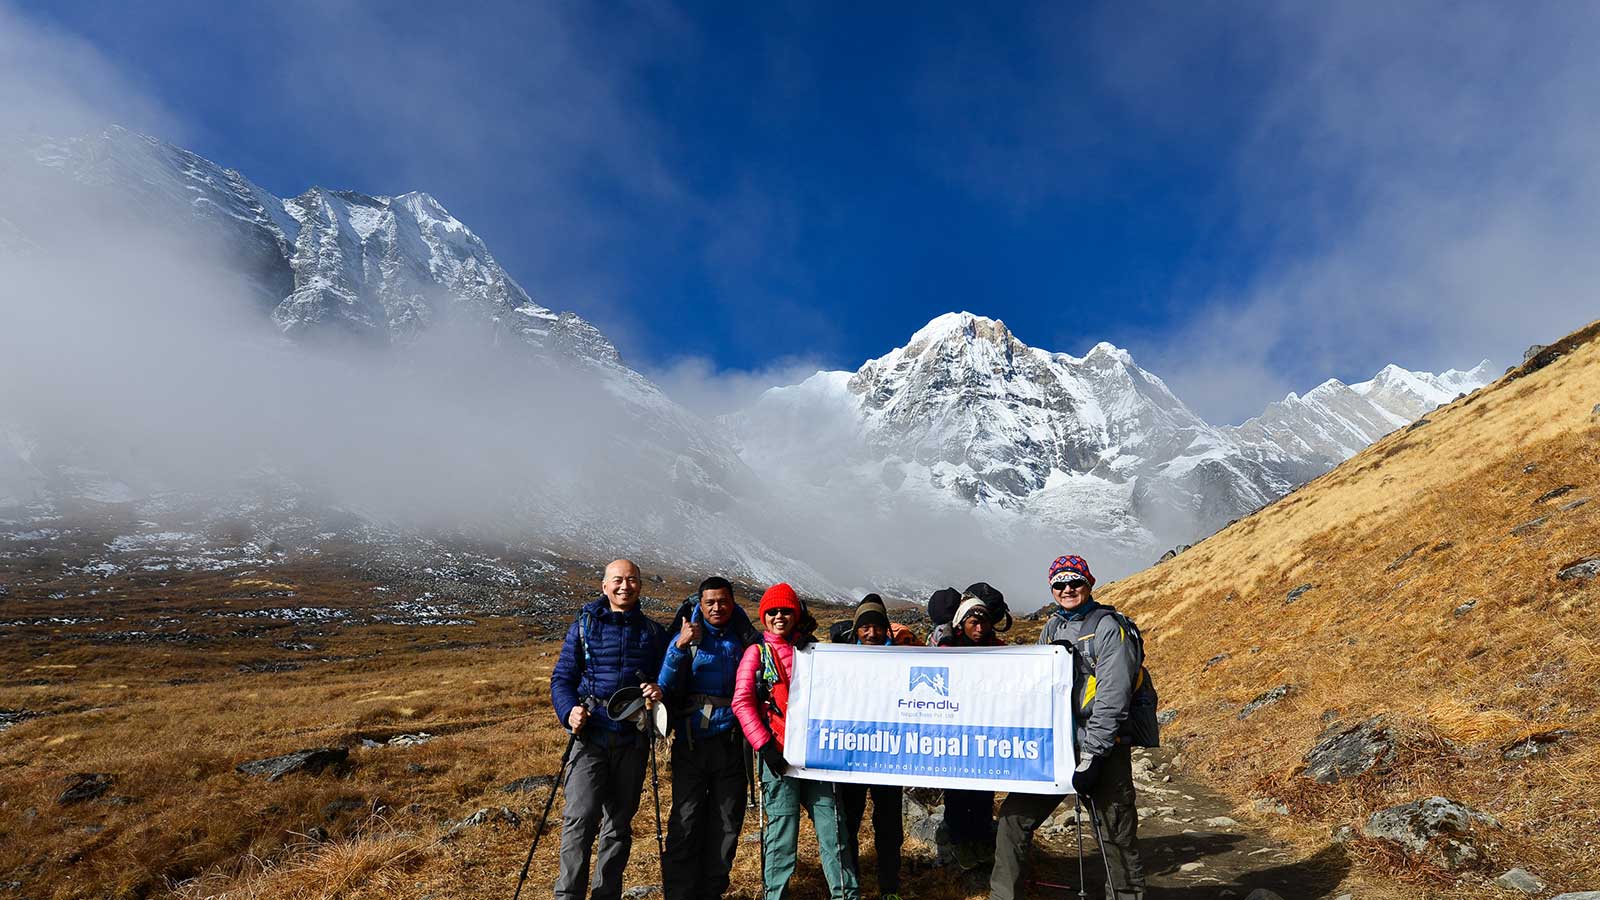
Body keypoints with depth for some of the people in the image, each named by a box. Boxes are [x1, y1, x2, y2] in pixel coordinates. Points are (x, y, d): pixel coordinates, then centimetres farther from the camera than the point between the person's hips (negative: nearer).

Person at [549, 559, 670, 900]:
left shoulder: (653, 632, 10)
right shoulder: (584, 625, 4)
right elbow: (562, 677, 2)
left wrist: (660, 691, -11)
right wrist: (569, 710, -17)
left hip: (633, 740, 2)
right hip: (590, 735, -2)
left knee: (619, 823, 11)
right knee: (580, 818, -12)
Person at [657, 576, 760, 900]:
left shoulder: (743, 637, 7)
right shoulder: (686, 637, 1)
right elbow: (666, 688, -9)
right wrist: (680, 647, -22)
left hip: (731, 742, 2)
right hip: (691, 742, -2)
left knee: (726, 823, 9)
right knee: (686, 823, -3)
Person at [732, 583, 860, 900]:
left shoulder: (811, 649, 11)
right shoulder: (757, 652, 3)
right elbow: (742, 701, -5)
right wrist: (764, 746, -11)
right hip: (779, 754, -3)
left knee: (831, 822, 3)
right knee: (782, 827, 1)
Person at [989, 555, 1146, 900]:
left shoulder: (1108, 628, -7)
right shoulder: (1050, 629, 13)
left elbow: (1112, 698, -14)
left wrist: (1092, 755, -18)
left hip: (1103, 749, -6)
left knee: (1118, 837, 2)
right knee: (1014, 815, 1)